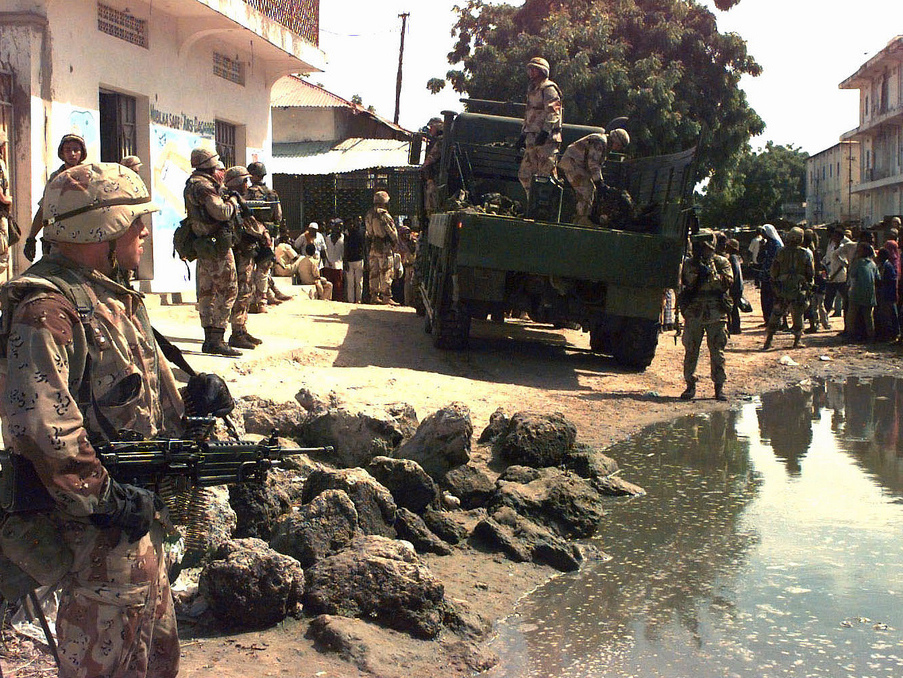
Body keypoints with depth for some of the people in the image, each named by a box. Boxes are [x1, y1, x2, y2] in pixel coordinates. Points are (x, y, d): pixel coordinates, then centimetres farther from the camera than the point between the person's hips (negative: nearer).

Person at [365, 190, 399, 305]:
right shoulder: (384, 215, -14)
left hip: (371, 247, 7)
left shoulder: (368, 215, 8)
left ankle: (374, 296, 15)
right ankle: (386, 297, -4)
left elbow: (368, 232, 13)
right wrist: (394, 244, 5)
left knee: (374, 272, 12)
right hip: (383, 247, -7)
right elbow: (393, 232, -8)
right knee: (385, 273, -4)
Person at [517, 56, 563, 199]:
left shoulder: (549, 89, -6)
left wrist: (545, 131, -25)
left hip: (546, 139, -10)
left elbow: (553, 113, -16)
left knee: (547, 174, -10)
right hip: (532, 139, 10)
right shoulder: (532, 90, 24)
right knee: (525, 174, 9)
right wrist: (523, 134, 25)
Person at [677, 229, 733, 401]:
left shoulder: (721, 263, 5)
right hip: (693, 314, 2)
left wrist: (711, 274, -19)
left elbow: (728, 282, -8)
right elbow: (684, 285, 4)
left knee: (717, 352, 1)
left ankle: (719, 387, 8)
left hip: (716, 315, -2)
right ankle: (690, 385, 12)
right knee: (691, 351, 3)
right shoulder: (688, 264, 10)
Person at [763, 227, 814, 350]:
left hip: (782, 289, 1)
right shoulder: (806, 253, -3)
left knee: (776, 315, 8)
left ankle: (768, 342, 6)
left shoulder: (782, 252, -2)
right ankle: (797, 341, 15)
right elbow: (811, 274, 0)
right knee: (798, 316, 11)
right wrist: (808, 285, 16)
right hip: (799, 289, -1)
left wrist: (775, 282, 16)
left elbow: (773, 272, 1)